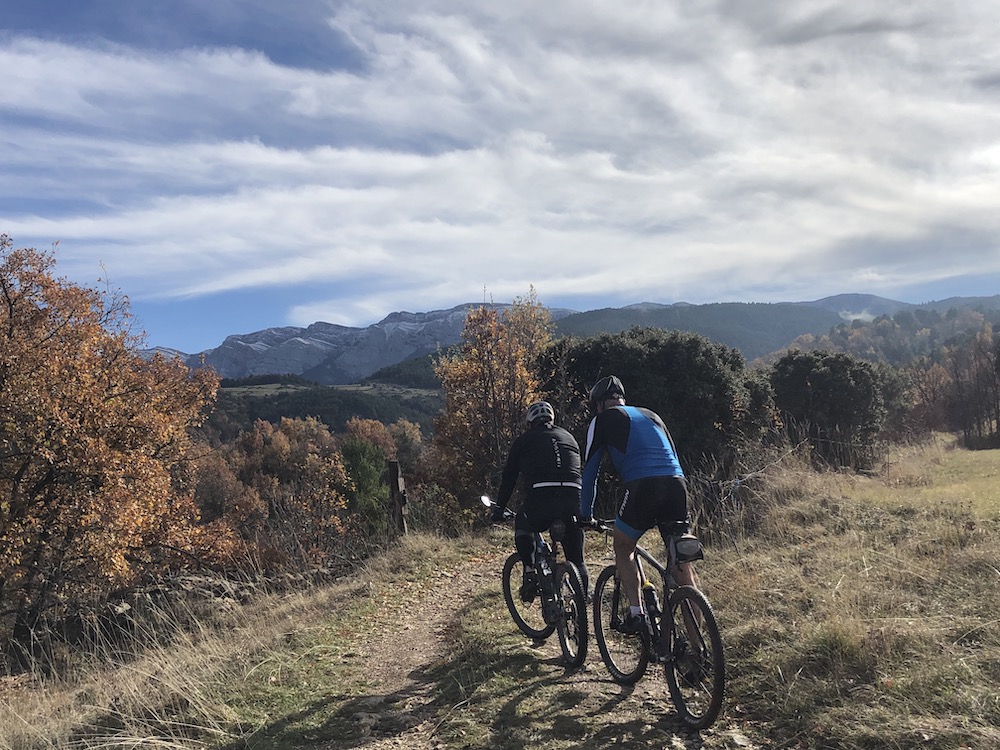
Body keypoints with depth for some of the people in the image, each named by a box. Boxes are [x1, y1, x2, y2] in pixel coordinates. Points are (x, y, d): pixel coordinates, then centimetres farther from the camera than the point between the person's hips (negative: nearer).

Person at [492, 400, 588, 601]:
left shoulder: (523, 440, 18)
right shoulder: (569, 437, 29)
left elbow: (509, 476, 20)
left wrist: (499, 508, 30)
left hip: (541, 496, -3)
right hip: (574, 498, 3)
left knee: (523, 525, 28)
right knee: (576, 560, 14)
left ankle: (529, 573, 13)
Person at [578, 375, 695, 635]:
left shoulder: (603, 420, 16)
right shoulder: (652, 415, 31)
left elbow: (590, 470, 18)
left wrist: (585, 514, 27)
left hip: (643, 486, -4)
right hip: (677, 484, 5)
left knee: (622, 549, 17)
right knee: (681, 561, 12)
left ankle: (637, 613, 6)